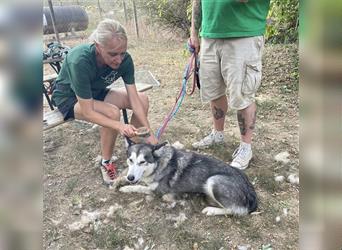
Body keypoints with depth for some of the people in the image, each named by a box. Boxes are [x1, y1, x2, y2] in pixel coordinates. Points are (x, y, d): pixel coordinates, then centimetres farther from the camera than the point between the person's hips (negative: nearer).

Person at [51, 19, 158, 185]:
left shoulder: (124, 59, -23)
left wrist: (149, 133, -27)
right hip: (69, 98, -5)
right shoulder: (80, 61, -37)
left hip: (96, 92, 5)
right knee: (112, 112, -33)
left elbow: (134, 99, -20)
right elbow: (88, 112, -35)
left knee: (143, 99, -12)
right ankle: (105, 163, -9)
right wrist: (119, 126, -49)